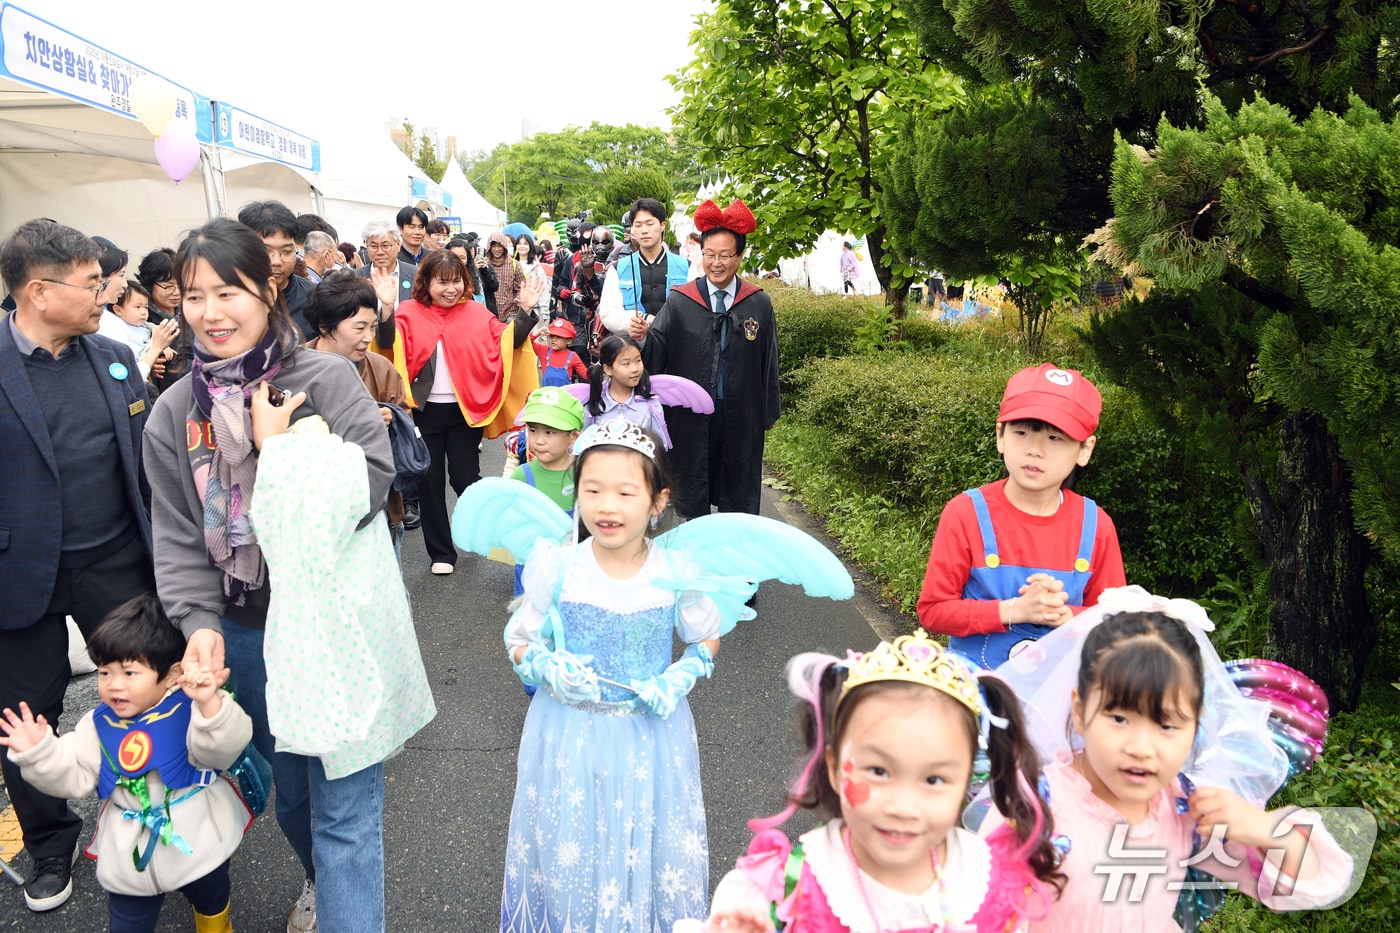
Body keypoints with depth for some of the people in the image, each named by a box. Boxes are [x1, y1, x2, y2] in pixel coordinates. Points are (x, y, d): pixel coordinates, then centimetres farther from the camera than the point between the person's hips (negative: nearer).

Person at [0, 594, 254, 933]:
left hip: (198, 846, -2)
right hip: (129, 856, 2)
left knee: (212, 903, 25)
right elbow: (73, 776, -2)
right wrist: (39, 753, -19)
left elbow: (221, 750, -34)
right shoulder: (98, 726, -5)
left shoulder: (190, 713, -20)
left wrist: (209, 704, -52)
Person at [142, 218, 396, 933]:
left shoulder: (326, 379, -11)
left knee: (343, 807, 0)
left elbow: (370, 482, -21)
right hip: (246, 632, 5)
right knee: (289, 790, 25)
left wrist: (278, 451, -20)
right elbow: (177, 535, 1)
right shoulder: (173, 413, 2)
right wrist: (199, 620, -11)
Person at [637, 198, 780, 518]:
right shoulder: (679, 301, -3)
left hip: (741, 416, 0)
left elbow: (768, 360, 2)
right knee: (693, 489, 14)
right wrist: (643, 337, -26)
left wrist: (770, 410, 6)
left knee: (738, 496, 14)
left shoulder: (759, 304, -3)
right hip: (690, 415, 0)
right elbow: (658, 350, -4)